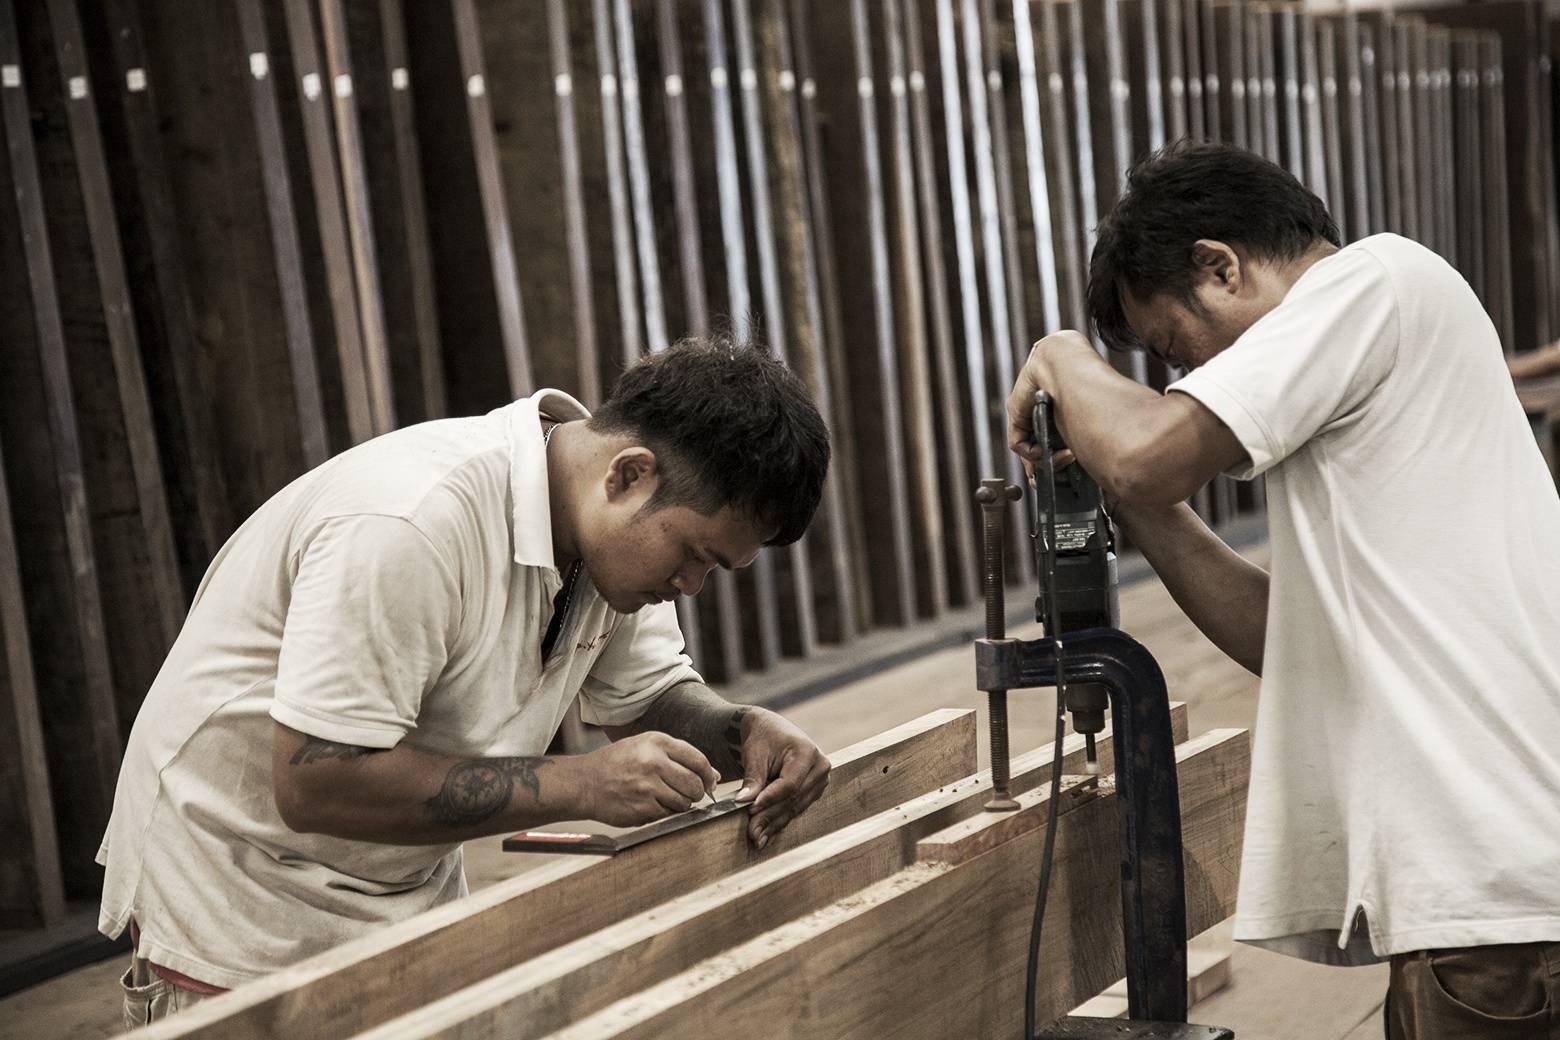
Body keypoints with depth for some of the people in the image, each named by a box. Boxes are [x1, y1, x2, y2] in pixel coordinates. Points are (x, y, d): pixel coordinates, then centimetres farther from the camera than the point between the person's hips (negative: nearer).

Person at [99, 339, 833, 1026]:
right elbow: (314, 784, -32)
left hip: (412, 902, 7)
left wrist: (743, 733, -15)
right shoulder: (411, 524, -32)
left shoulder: (617, 529, -5)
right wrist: (581, 786, -32)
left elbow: (653, 694, 7)